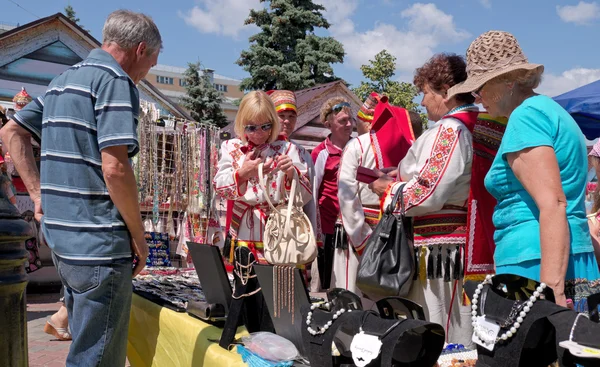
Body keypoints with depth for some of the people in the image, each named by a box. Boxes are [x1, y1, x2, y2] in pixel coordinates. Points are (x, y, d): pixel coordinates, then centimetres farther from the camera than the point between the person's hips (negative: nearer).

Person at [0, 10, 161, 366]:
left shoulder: (63, 80, 15)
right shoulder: (117, 81, -13)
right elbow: (114, 168, -22)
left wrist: (39, 193, 13)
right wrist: (139, 238, -11)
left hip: (61, 237, 9)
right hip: (100, 243, -9)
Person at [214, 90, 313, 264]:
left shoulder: (288, 150, 1)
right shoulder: (231, 147, 6)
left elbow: (305, 196, -3)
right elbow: (220, 187, -5)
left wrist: (291, 173, -23)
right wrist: (242, 173, -24)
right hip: (241, 235, 1)